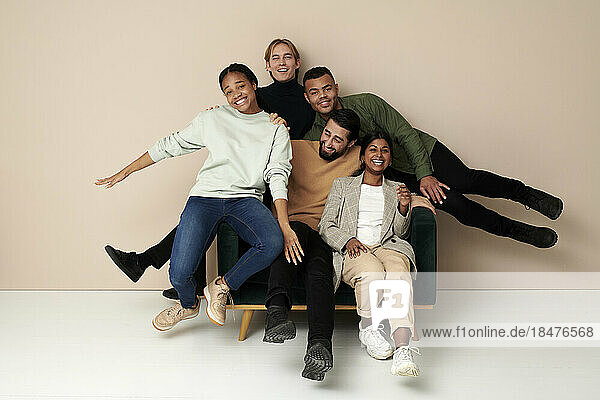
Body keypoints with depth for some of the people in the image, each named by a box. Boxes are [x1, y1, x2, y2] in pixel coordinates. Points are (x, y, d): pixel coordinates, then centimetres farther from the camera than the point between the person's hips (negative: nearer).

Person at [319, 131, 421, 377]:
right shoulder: (342, 185, 21)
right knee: (372, 271, -38)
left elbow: (400, 232, 19)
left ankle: (402, 351, -50)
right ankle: (368, 329, -13)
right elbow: (326, 227, 11)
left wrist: (403, 207, -1)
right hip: (352, 251, -1)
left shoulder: (396, 190, 27)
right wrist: (348, 240, -11)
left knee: (399, 272, -36)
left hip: (386, 246, 2)